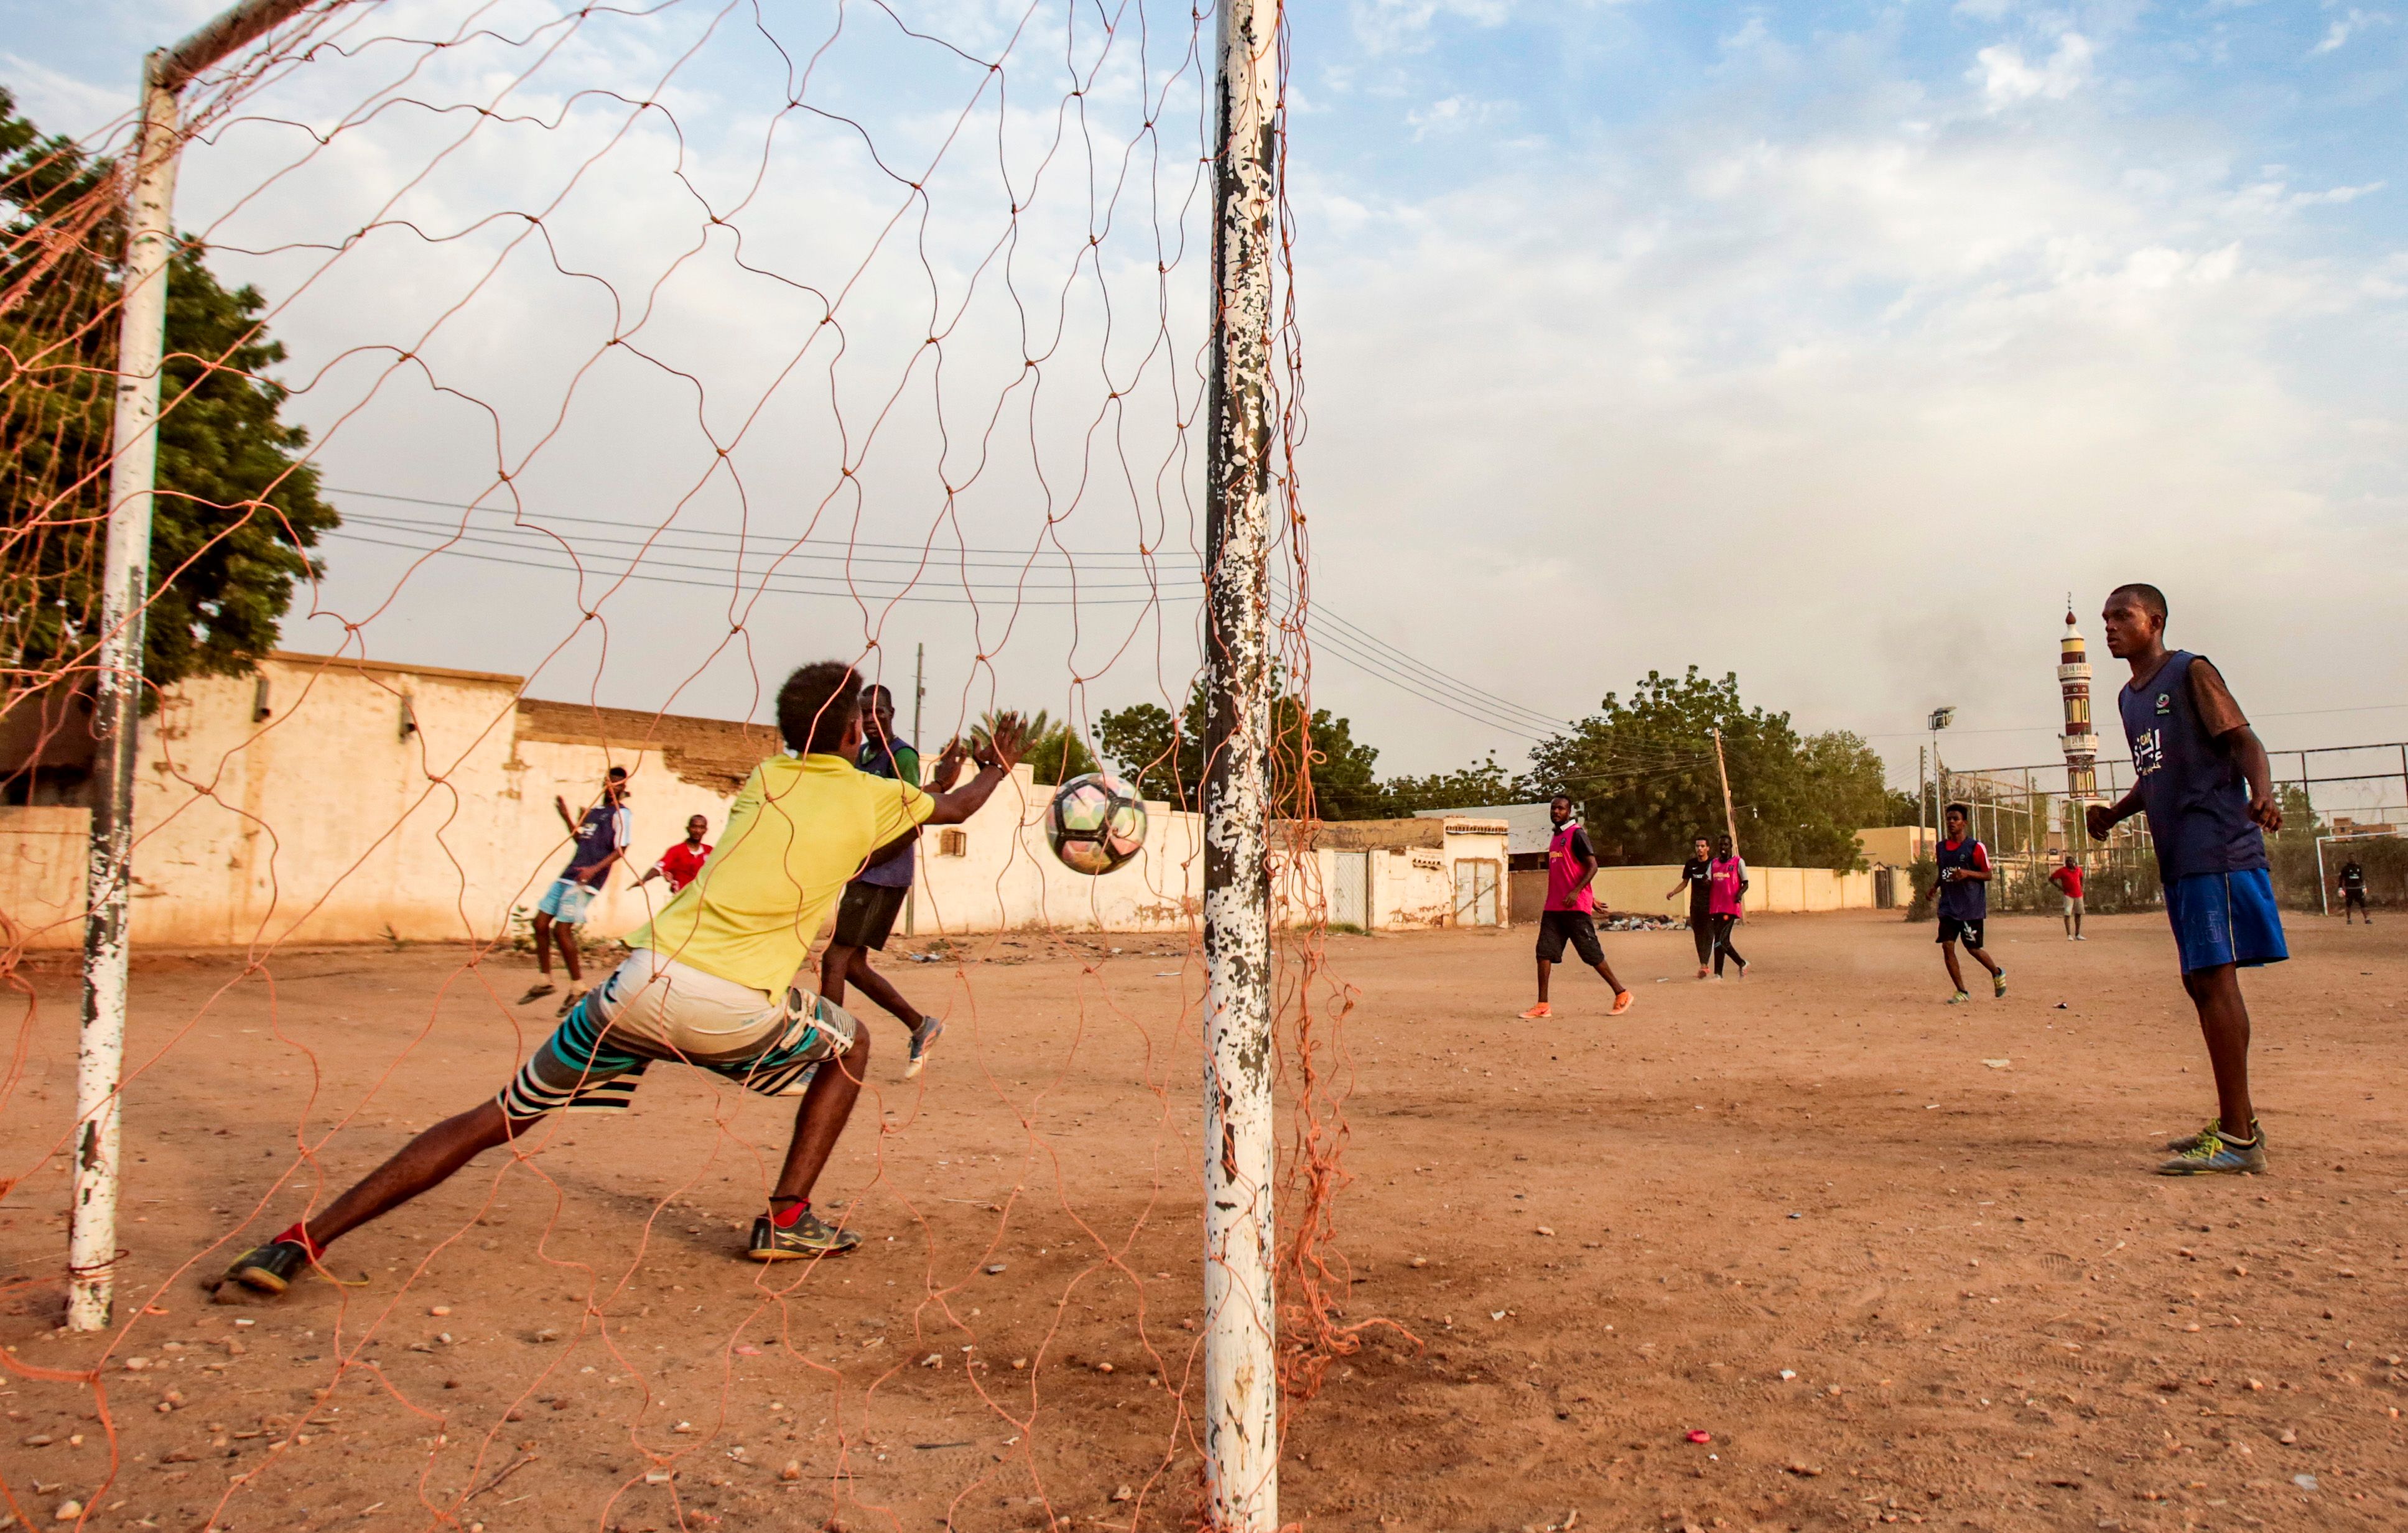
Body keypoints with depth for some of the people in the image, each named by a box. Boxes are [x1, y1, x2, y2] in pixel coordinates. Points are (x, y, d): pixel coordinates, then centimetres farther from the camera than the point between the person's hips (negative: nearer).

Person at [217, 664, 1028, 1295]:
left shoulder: (764, 779, 20)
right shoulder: (875, 797, 11)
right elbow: (957, 806, 33)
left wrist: (937, 775, 53)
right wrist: (1000, 764, 53)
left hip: (643, 981, 4)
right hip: (734, 1009, -3)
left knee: (497, 1119, 13)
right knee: (848, 1047, 26)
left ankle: (299, 1242, 8)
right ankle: (787, 1220, 19)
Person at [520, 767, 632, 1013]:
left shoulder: (621, 815, -5)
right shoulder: (594, 811, 19)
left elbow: (620, 850, -13)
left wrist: (595, 869, -25)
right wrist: (566, 817, 17)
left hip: (586, 881, -8)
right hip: (568, 875, 8)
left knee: (561, 930, -11)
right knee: (541, 923, 7)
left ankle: (578, 988, 2)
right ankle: (544, 981, 19)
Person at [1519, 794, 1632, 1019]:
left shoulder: (1576, 834, -8)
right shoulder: (1556, 838, 18)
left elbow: (1592, 867, -14)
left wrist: (1576, 892, -25)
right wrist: (1590, 898, 25)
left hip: (1575, 908, -8)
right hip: (1553, 908, 8)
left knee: (1592, 954, -2)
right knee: (1544, 952, -1)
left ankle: (1622, 995, 12)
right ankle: (1542, 1006, -1)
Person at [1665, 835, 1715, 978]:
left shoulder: (1714, 863, -2)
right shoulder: (1691, 864, 9)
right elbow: (1685, 883, 16)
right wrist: (1673, 892, 2)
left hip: (1710, 905, -4)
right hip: (1695, 905, 4)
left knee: (1708, 934, -13)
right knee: (1698, 935, 7)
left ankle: (1704, 965, -22)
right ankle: (1703, 965, 14)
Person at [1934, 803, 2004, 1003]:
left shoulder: (1976, 847, -8)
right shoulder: (1941, 847, 8)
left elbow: (1988, 875, -6)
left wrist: (1967, 873, -22)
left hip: (1971, 907, -5)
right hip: (1948, 907, 5)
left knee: (1973, 948, 4)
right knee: (1947, 946, -5)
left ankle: (1998, 974, 34)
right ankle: (1961, 992, 3)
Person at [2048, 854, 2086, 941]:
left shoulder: (2078, 869, 8)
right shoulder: (2062, 871, -6)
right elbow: (2051, 879, -6)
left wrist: (2081, 887, 14)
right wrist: (2060, 887, -12)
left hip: (2078, 895, 5)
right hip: (2068, 895, -5)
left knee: (2078, 914, 11)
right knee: (2068, 914, -13)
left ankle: (2077, 935, 20)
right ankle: (2069, 935, -14)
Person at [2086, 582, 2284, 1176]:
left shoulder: (2191, 672, -2)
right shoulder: (2130, 697, 20)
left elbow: (2243, 739, -12)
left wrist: (2262, 793, -31)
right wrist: (2115, 813, 12)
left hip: (2217, 850, -9)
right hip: (2178, 859, 9)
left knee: (2214, 979, -13)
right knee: (2200, 982, 10)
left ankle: (2238, 1139, -12)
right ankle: (2237, 1121, 19)